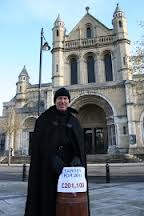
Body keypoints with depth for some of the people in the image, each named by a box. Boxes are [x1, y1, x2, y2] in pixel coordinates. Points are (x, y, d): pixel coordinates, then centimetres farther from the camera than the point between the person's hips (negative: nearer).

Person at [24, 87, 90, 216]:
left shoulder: (74, 121, 12)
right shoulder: (44, 118, 3)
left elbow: (80, 143, 3)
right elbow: (40, 141, -9)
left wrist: (77, 158, -17)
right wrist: (53, 159, -24)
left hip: (70, 164, 3)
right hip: (48, 165, -2)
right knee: (49, 197, -2)